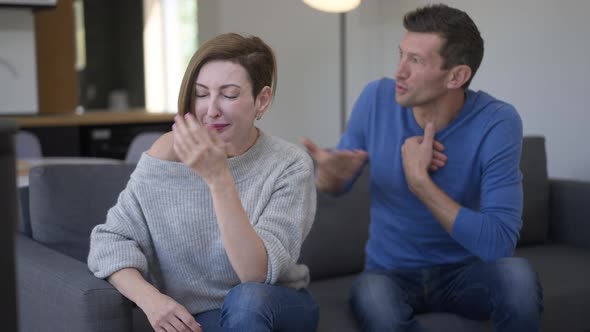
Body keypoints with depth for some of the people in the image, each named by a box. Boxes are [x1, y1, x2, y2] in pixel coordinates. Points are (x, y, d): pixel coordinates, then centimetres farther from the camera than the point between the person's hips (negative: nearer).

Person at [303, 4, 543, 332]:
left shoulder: (497, 123, -19)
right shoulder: (377, 99, -10)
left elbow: (498, 243, -26)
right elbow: (337, 185, 4)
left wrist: (418, 180, -28)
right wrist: (330, 171, -21)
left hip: (464, 270, 0)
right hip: (392, 271, 1)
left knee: (517, 274, -33)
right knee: (371, 295, -35)